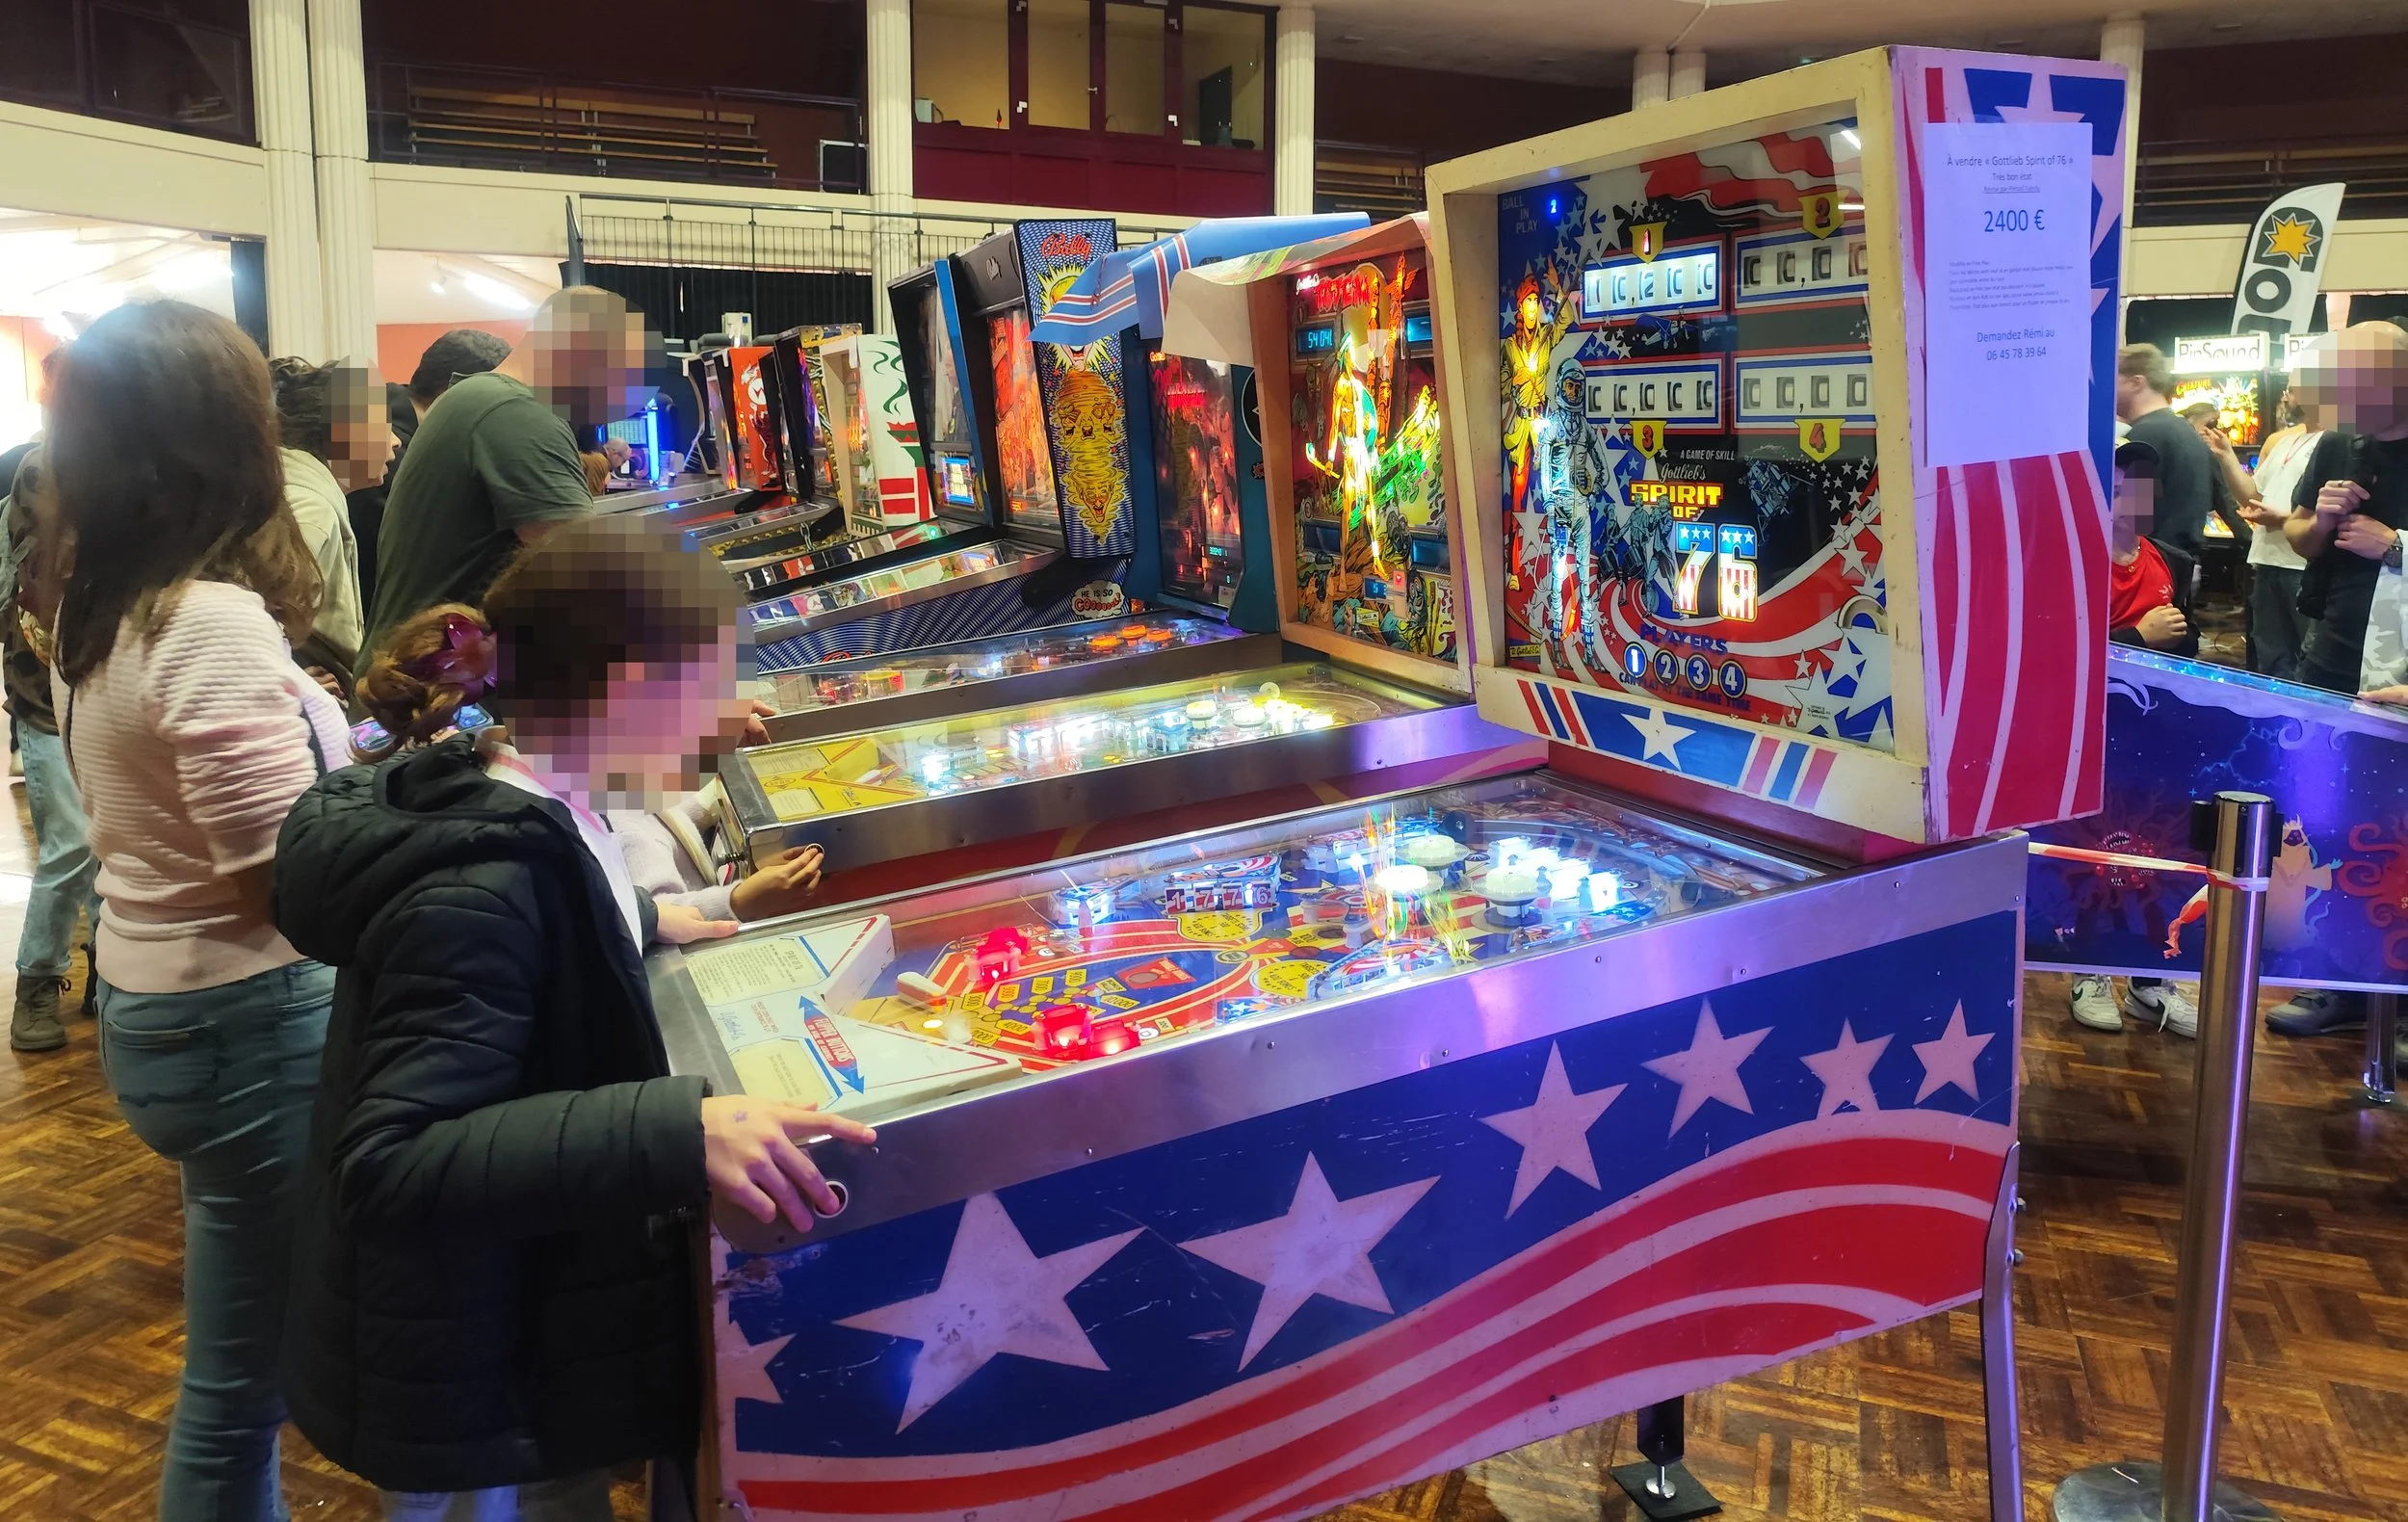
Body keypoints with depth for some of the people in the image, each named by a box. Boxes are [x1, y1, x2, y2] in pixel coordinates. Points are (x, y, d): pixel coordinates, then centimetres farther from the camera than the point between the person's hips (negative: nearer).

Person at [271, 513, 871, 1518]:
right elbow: (392, 1166, -36)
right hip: (470, 1390, -9)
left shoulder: (519, 823, -1)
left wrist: (643, 924, 10)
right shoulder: (481, 893, -29)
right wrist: (678, 1134, -44)